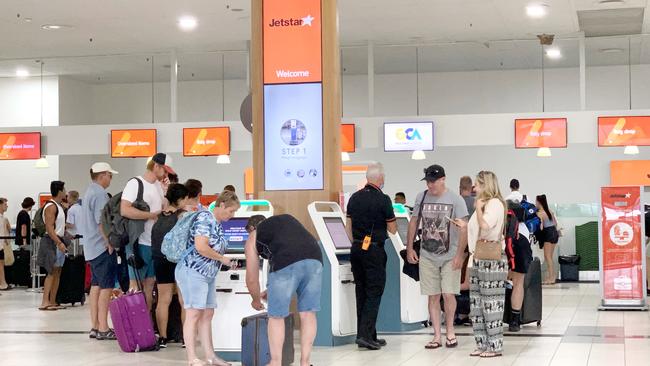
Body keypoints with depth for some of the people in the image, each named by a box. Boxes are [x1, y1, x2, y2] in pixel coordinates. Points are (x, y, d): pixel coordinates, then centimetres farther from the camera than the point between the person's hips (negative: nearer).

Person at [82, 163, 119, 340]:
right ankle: (103, 329, -9)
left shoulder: (89, 192, 17)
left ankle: (95, 327, 15)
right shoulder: (100, 194, -14)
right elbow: (101, 222, -20)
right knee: (106, 287, -8)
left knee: (96, 285, 12)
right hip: (102, 247, -10)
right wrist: (110, 244, -15)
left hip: (92, 248, 10)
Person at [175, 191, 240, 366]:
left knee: (207, 314, 8)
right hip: (193, 271, -9)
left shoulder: (218, 224, 14)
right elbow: (201, 247, -24)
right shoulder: (205, 218, -14)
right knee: (194, 314, -8)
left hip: (208, 274, 9)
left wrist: (227, 261, 8)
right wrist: (222, 258, -13)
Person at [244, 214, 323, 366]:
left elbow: (252, 279, 28)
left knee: (276, 316, 12)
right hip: (314, 259, 4)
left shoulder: (253, 237, 26)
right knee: (308, 314, 15)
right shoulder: (287, 219, 38)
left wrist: (256, 300, 49)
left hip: (286, 263, -4)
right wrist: (272, 291, 53)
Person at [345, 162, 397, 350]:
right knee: (374, 293, -1)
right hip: (374, 250, -6)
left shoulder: (354, 198, 6)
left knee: (361, 292, 12)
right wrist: (392, 219, 16)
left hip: (356, 250, 6)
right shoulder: (383, 199, -11)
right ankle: (365, 335, -9)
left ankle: (367, 335, 17)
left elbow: (349, 226, 12)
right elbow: (393, 229, -3)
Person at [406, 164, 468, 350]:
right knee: (433, 296, 5)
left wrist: (459, 255, -15)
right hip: (427, 256, 3)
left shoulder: (455, 200, -8)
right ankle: (437, 336, 12)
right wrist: (409, 248, 8)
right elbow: (413, 222, 13)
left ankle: (450, 330, 16)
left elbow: (463, 229, -9)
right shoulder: (421, 197, 4)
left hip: (450, 256, -3)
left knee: (448, 294, -7)